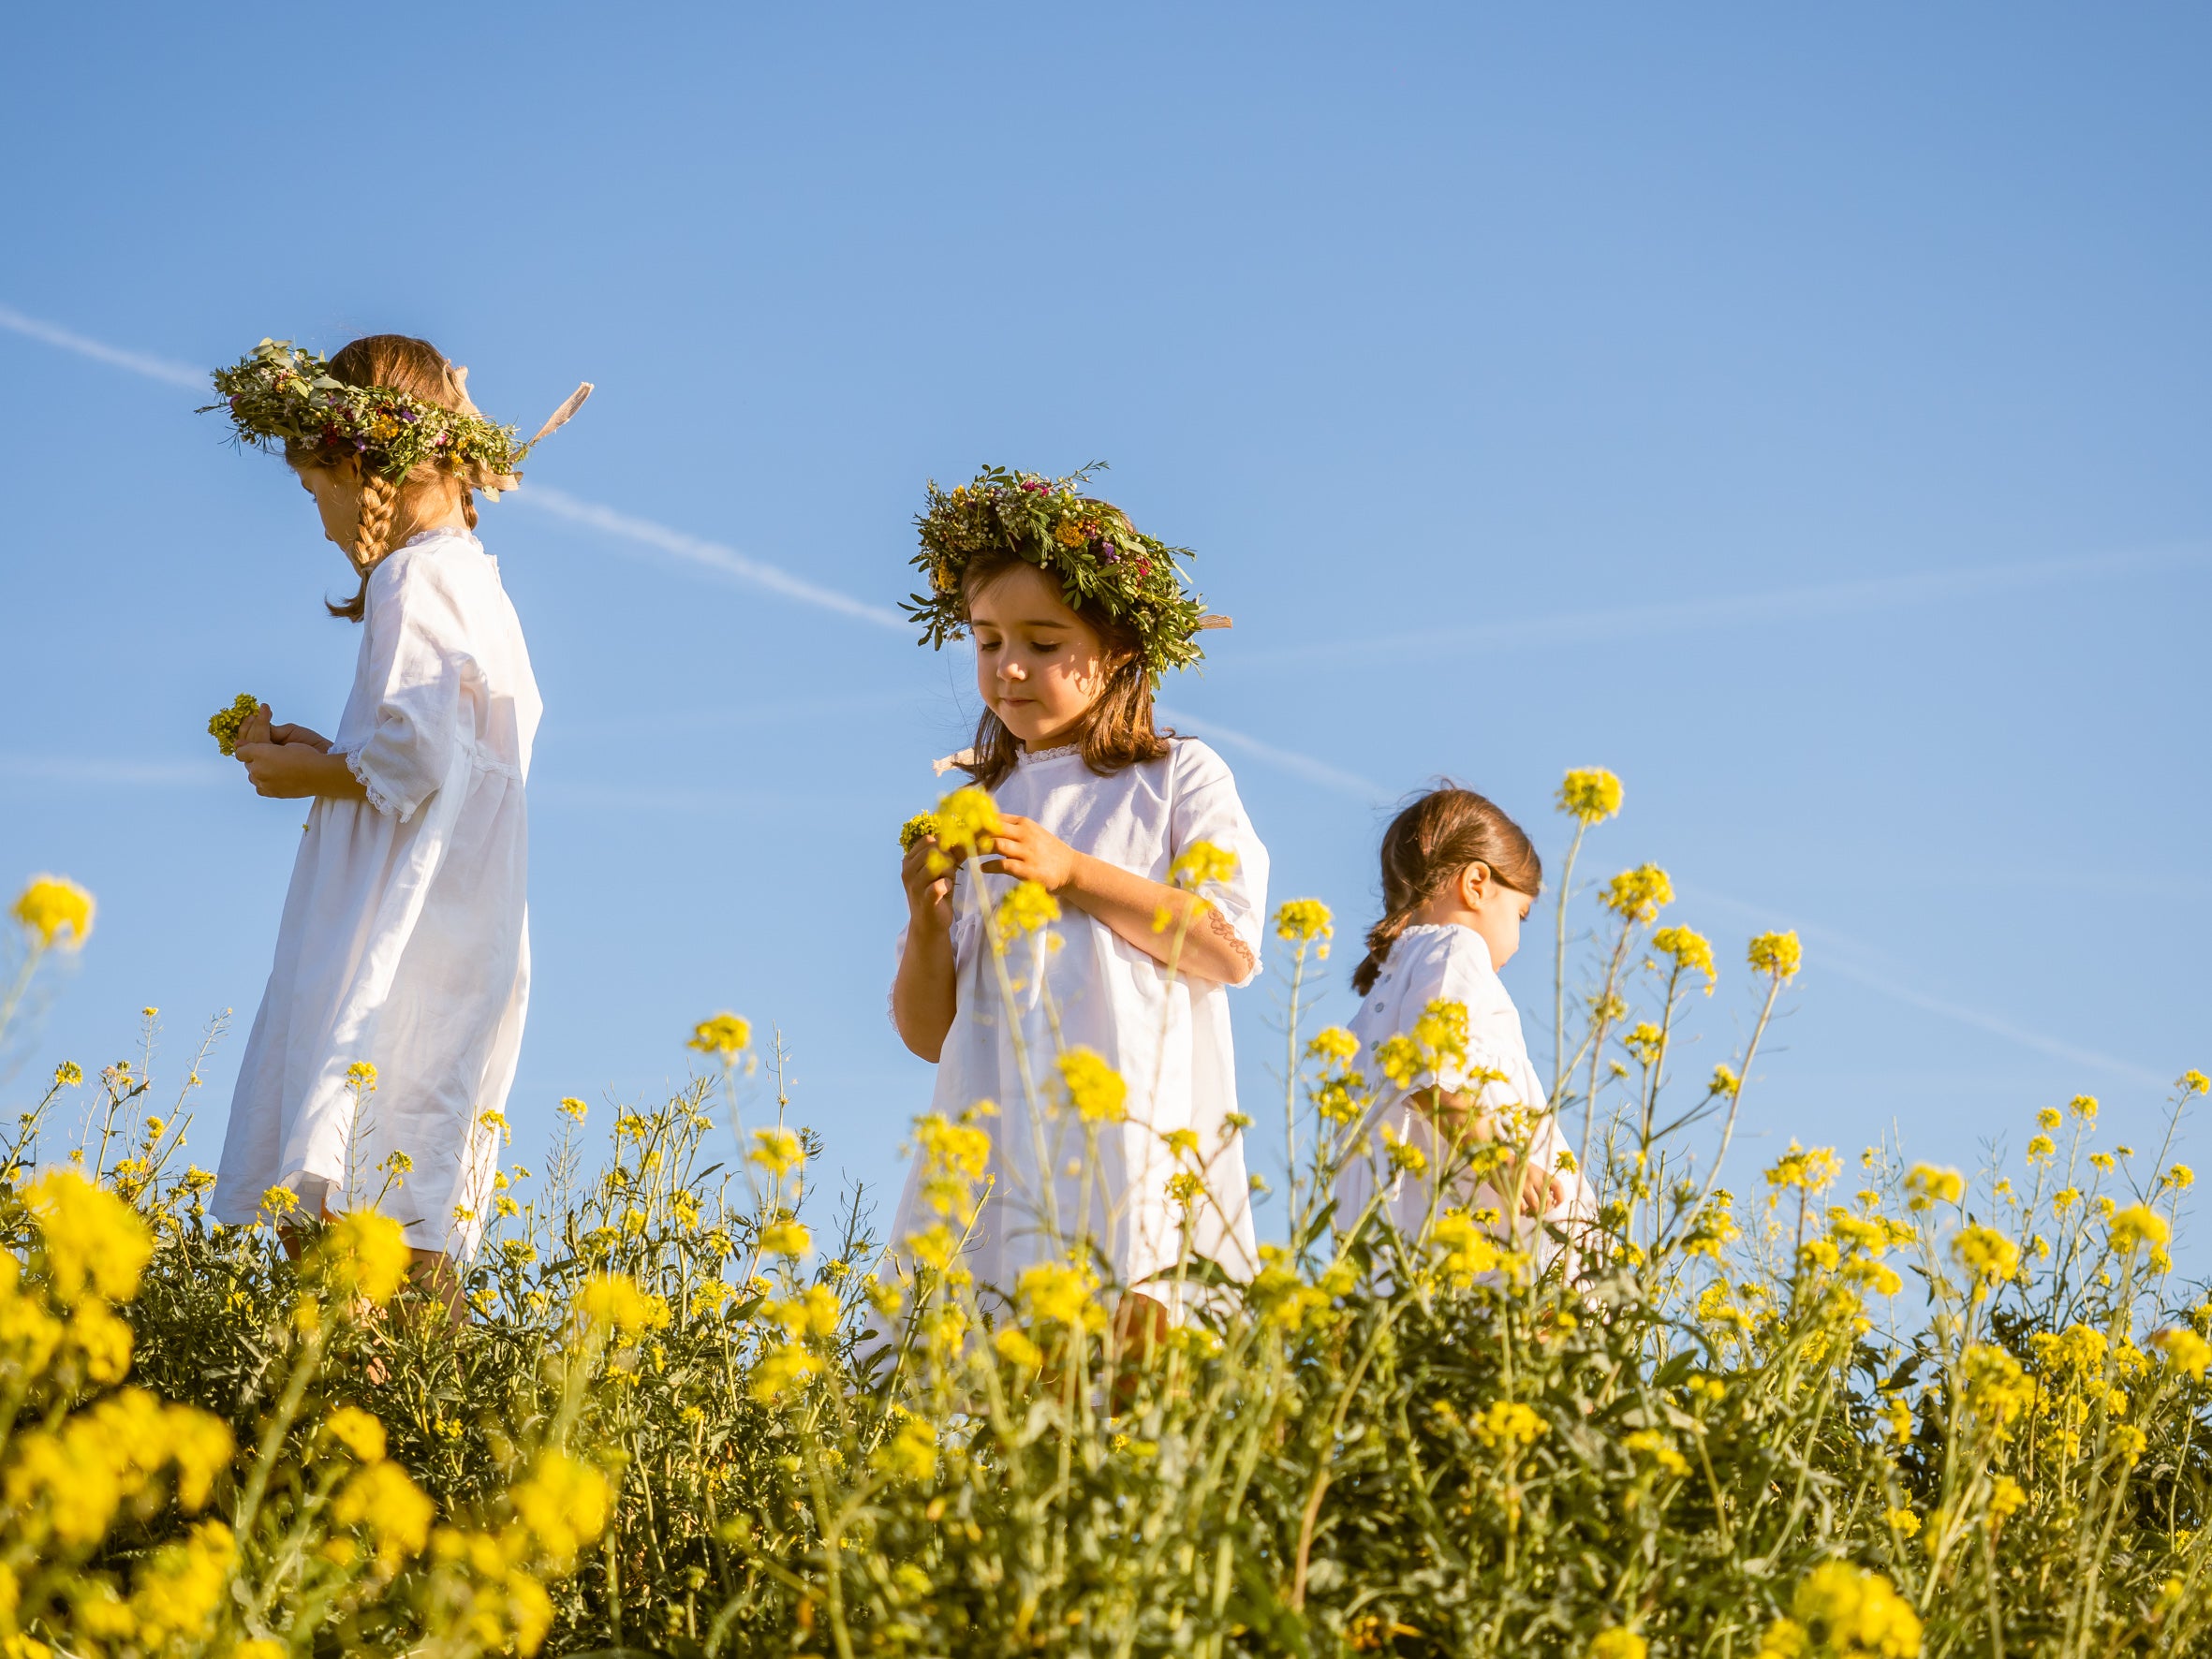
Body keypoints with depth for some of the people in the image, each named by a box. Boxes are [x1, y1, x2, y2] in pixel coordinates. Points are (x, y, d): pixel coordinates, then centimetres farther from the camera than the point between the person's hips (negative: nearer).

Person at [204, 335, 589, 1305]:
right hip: (466, 933, 10)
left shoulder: (416, 577, -7)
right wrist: (321, 756, 18)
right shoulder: (477, 586, 21)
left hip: (405, 933, -10)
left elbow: (415, 758, -19)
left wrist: (306, 774, -3)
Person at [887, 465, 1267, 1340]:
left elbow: (1233, 948, -5)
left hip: (1134, 1142, -3)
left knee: (1136, 1337, -19)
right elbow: (929, 1033, 17)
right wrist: (929, 920, -3)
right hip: (999, 1160, 3)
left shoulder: (1179, 777, 9)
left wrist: (1074, 872, -8)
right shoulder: (976, 813, 18)